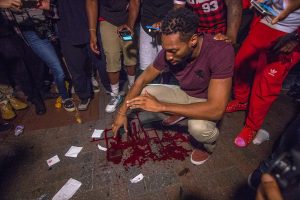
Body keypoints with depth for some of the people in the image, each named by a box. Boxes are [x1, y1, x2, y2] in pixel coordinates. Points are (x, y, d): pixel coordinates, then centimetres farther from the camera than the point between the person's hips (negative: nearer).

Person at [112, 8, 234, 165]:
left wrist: (161, 106, -39)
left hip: (208, 102, -4)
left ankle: (209, 142, 2)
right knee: (143, 93, -10)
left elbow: (216, 109, -38)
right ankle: (180, 114, 13)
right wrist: (122, 112, -9)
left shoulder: (221, 52, -34)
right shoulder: (169, 50, -20)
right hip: (184, 95, 5)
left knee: (198, 127, -37)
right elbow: (143, 79, -8)